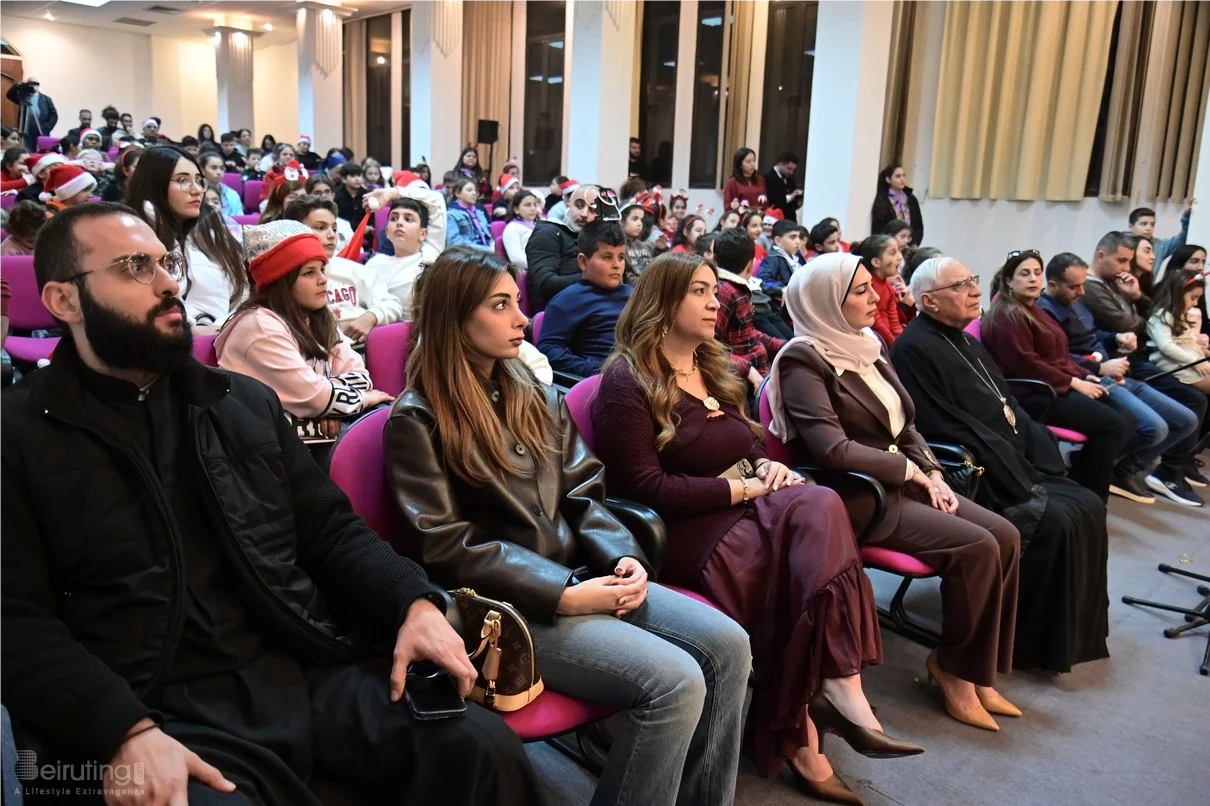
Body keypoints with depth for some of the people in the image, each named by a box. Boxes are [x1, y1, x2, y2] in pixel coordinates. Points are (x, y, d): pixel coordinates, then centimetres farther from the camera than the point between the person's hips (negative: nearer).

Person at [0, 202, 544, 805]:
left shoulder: (247, 403, 17)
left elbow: (332, 532, 16)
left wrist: (416, 603, -3)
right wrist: (127, 732, -20)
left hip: (314, 672, 4)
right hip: (167, 714, -3)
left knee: (485, 749, -18)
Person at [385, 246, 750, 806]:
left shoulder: (535, 398, 15)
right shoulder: (418, 420, -7)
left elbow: (583, 494, 13)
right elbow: (447, 547, -13)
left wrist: (623, 557, -7)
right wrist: (564, 595, -19)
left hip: (579, 576, 7)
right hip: (506, 605, -7)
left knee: (727, 645, -10)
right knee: (674, 681, -22)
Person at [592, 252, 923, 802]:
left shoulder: (716, 369, 19)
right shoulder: (627, 382, -7)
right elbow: (647, 489, -15)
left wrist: (767, 466, -1)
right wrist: (743, 488, -16)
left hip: (742, 514, 7)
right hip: (683, 531, -7)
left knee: (816, 507, -26)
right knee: (812, 516, -28)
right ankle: (814, 719, -26)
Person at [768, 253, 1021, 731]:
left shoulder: (866, 346, 13)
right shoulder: (804, 360, -13)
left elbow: (905, 424, 17)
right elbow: (833, 450, -23)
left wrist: (932, 472, 0)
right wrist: (908, 469, -12)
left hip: (902, 482, 8)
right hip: (857, 495, -8)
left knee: (1004, 536, -7)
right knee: (976, 546, -19)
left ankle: (980, 670, 5)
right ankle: (954, 667, 2)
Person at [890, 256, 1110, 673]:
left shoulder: (964, 341, 15)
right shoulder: (915, 348, -17)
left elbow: (1009, 408, 17)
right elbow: (951, 433, -22)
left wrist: (1046, 466, 2)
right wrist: (1027, 489, -19)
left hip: (1012, 468, 10)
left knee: (1088, 508, 1)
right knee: (1054, 522, -21)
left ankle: (1077, 627, 14)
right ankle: (1038, 640, -5)